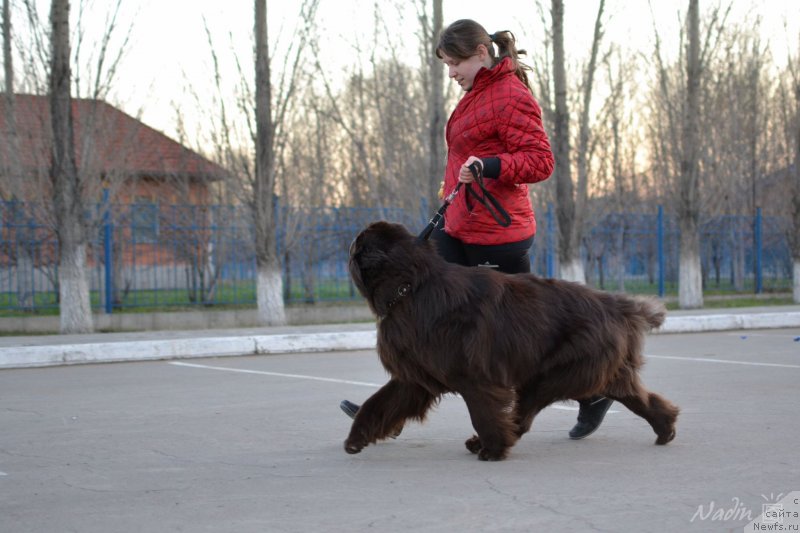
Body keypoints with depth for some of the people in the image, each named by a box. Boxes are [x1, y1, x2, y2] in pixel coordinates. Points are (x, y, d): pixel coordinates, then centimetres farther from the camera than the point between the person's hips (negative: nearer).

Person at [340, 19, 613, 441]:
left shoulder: (511, 97, -15)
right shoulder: (476, 94, 13)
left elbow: (541, 161, -21)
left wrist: (488, 167, -34)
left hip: (495, 235, -9)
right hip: (459, 228, 9)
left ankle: (593, 394, 19)